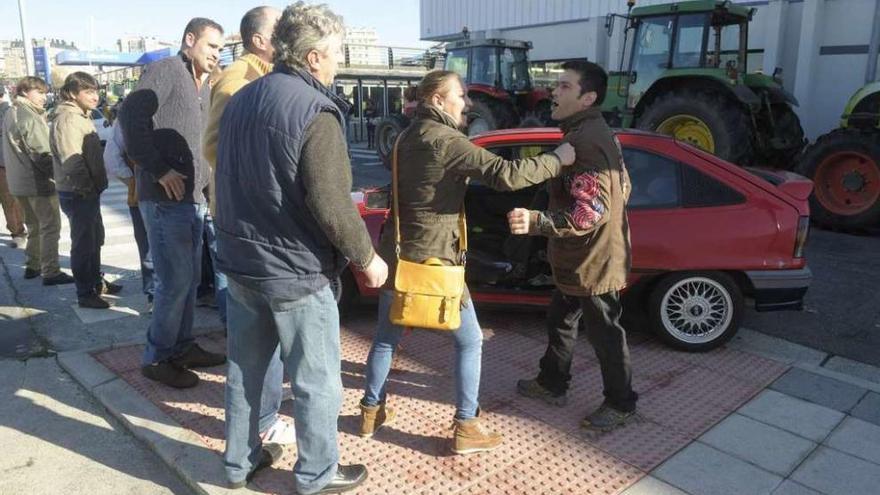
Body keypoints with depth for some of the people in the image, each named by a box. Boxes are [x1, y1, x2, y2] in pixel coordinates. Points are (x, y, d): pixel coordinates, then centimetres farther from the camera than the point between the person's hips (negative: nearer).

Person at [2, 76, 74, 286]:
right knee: (50, 227, -5)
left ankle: (32, 266, 27)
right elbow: (42, 153, -19)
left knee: (34, 226, 20)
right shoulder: (29, 117, -16)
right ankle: (50, 272, -5)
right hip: (38, 181, -10)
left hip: (19, 182, 10)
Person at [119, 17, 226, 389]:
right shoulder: (164, 71, -7)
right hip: (165, 199, -9)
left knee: (190, 278, 14)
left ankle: (182, 347, 28)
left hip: (193, 198, 9)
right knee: (175, 280, -5)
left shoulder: (203, 88, 18)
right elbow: (131, 117, -20)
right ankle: (157, 358, 10)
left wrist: (207, 182, 9)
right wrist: (159, 170, -19)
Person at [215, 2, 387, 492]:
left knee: (245, 369, 20)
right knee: (317, 380, 8)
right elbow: (330, 203, -23)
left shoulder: (240, 100, 9)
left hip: (241, 263, 8)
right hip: (295, 272, -8)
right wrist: (366, 256, -11)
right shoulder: (314, 112, -18)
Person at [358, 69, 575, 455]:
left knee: (386, 337, 20)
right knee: (469, 341, 7)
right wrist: (558, 159, -13)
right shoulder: (446, 141, -17)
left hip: (396, 254, 9)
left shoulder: (409, 137, 11)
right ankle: (466, 428, 13)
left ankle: (371, 411, 33)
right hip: (433, 260, -8)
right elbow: (506, 175, -24)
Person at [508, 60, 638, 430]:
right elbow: (622, 188, 19)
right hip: (579, 260, 11)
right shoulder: (594, 133, 10)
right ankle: (552, 384, 40)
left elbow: (589, 212, -31)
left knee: (604, 334, 7)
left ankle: (621, 404, 27)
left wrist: (536, 222, -40)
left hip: (594, 262, -11)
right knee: (560, 321, 22)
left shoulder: (586, 141, -25)